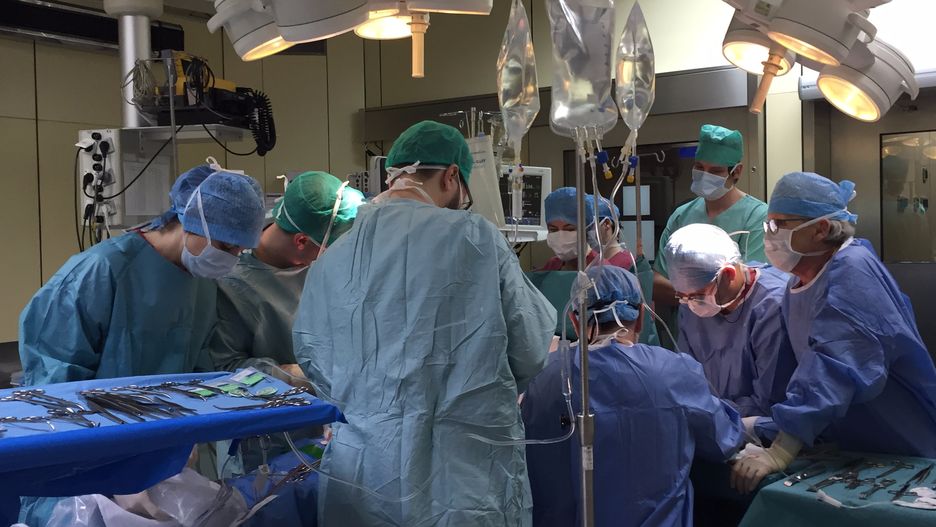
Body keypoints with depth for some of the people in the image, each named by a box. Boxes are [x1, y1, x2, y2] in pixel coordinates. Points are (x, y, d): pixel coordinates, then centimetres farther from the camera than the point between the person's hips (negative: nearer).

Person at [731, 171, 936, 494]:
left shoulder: (851, 269, -22)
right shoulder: (798, 286, 5)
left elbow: (836, 368, -34)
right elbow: (808, 370, 7)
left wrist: (779, 453, -40)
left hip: (905, 455, -7)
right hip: (853, 451, 7)